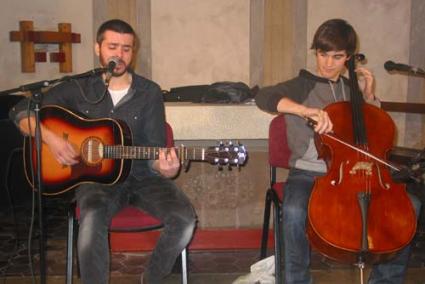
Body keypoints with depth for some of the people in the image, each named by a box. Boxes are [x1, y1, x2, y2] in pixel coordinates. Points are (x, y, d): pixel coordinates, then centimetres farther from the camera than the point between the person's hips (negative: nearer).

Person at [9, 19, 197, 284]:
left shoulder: (150, 93, 1)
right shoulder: (79, 88, 2)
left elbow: (155, 150, -4)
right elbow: (21, 111, 6)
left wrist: (164, 168, -29)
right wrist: (50, 136, -13)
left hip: (142, 176, 1)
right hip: (97, 176, -1)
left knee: (184, 219, -23)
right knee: (93, 218, -36)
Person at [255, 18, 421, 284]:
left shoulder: (351, 89, 14)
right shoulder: (303, 86, -1)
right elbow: (263, 97, -20)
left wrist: (369, 96, 9)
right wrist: (306, 110, -34)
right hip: (308, 174, -4)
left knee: (411, 205, -9)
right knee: (294, 211, -36)